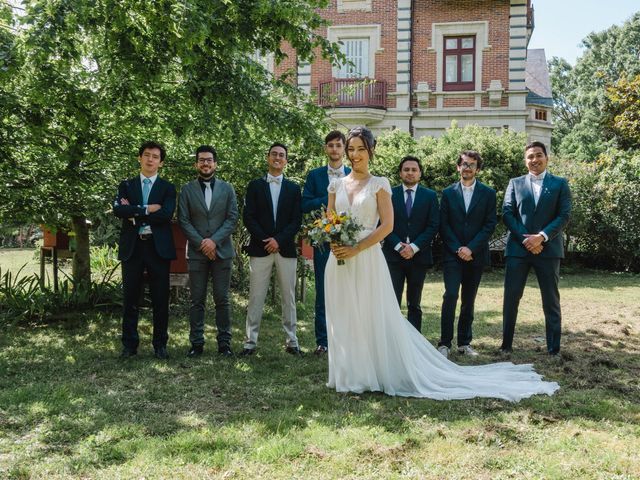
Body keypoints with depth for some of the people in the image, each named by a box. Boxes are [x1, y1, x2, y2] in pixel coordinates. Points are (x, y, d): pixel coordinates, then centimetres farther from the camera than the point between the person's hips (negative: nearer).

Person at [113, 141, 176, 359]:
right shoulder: (126, 185, 12)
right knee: (130, 298, 5)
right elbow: (117, 209, -6)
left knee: (160, 299, 3)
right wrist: (146, 210, -13)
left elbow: (166, 214, -11)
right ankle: (129, 344, 15)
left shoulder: (167, 188, 6)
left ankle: (160, 344, 14)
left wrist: (134, 213, -9)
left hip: (158, 247, -1)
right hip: (132, 247, 1)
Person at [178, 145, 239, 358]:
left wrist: (214, 240, -11)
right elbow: (183, 221, 1)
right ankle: (197, 343, 9)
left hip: (222, 251, 0)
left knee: (222, 300, 2)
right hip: (197, 252, 0)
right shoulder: (187, 190, 7)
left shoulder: (227, 189, 9)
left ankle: (224, 342, 9)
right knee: (197, 300, 3)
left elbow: (233, 219, 1)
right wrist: (201, 243, -10)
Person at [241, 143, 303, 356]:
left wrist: (279, 240, -10)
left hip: (286, 249, 1)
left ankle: (291, 341, 11)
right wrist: (265, 240, -10)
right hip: (260, 248, -1)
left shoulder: (293, 188, 11)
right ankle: (250, 342, 4)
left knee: (288, 297, 5)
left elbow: (297, 220, 4)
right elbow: (248, 217, 0)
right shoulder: (255, 185, 7)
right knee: (256, 297, -1)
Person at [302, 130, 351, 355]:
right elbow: (305, 205, -5)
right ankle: (322, 340, 13)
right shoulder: (315, 175, 6)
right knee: (322, 293, 5)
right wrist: (332, 197, -14)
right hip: (323, 241, 0)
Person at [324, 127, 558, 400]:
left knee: (374, 318, -1)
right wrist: (334, 244, -8)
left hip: (367, 259, -4)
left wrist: (355, 249, -15)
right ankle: (348, 374, 21)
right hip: (339, 260, 4)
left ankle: (372, 373, 11)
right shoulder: (337, 185, 11)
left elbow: (386, 225, -7)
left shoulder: (379, 184, 0)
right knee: (343, 319, 9)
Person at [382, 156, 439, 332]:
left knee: (414, 304, 8)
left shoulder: (430, 196, 7)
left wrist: (414, 247, -11)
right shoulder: (389, 194, 5)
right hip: (393, 255, -1)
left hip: (418, 256, 1)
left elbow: (433, 226, 0)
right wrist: (398, 245, -12)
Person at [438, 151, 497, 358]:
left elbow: (490, 224, -1)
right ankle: (445, 343, -8)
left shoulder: (488, 193, 5)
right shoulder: (448, 192, 6)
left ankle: (465, 343, 15)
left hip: (475, 255, 1)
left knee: (469, 300, 6)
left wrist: (470, 248, -11)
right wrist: (458, 249, -9)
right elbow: (444, 225, 2)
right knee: (450, 295, -13)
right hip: (452, 254, -1)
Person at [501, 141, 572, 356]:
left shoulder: (560, 184, 8)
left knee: (551, 301, 4)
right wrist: (526, 239, -11)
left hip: (548, 249, -1)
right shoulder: (515, 183, 11)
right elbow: (507, 213, 1)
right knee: (511, 298, 2)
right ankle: (506, 344, 13)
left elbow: (564, 215, -3)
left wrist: (541, 237, -15)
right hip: (518, 248, 1)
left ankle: (554, 349, 11)